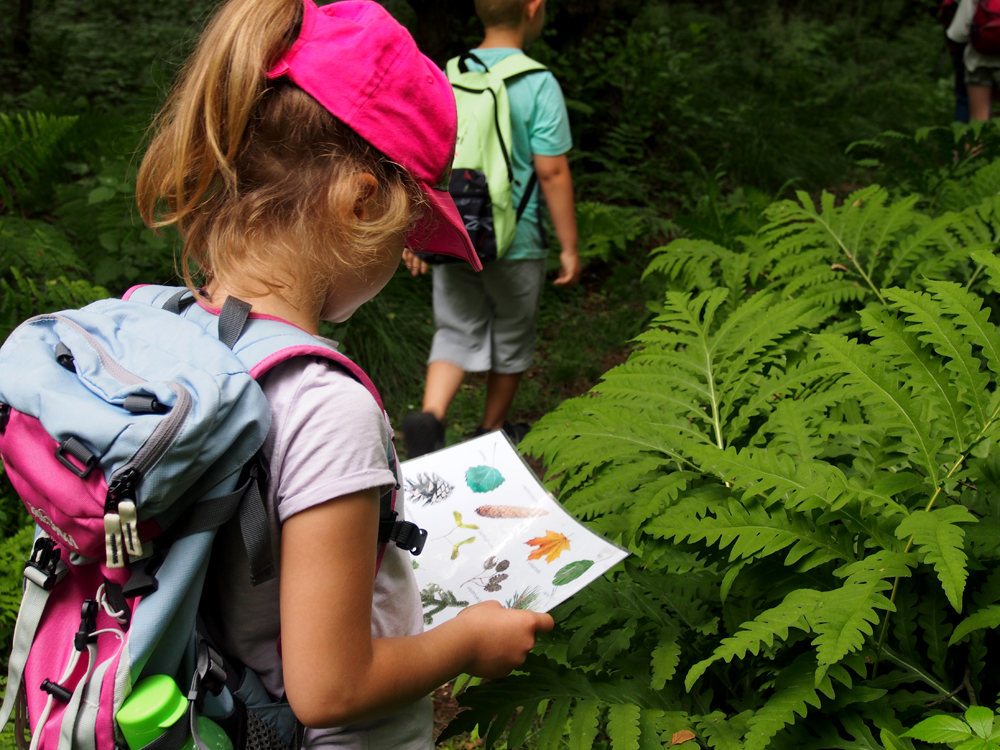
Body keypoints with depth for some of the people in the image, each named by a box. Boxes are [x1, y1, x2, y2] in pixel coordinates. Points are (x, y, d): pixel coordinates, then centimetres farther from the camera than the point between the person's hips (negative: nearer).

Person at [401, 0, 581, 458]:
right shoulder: (538, 84, -13)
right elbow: (552, 172, -14)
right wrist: (569, 246, -6)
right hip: (515, 243, -3)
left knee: (456, 333, 13)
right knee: (511, 340, 16)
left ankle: (429, 417, -11)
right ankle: (492, 434, 31)